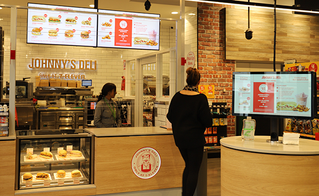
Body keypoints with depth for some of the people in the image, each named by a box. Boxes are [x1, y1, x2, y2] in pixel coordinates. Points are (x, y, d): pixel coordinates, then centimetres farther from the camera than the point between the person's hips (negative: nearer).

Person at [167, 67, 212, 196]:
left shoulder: (177, 96, -3)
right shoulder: (201, 98, -17)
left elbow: (170, 117, 5)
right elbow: (208, 122, -15)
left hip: (179, 137, 6)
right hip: (194, 138, -6)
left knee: (188, 165, 23)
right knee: (194, 170, 7)